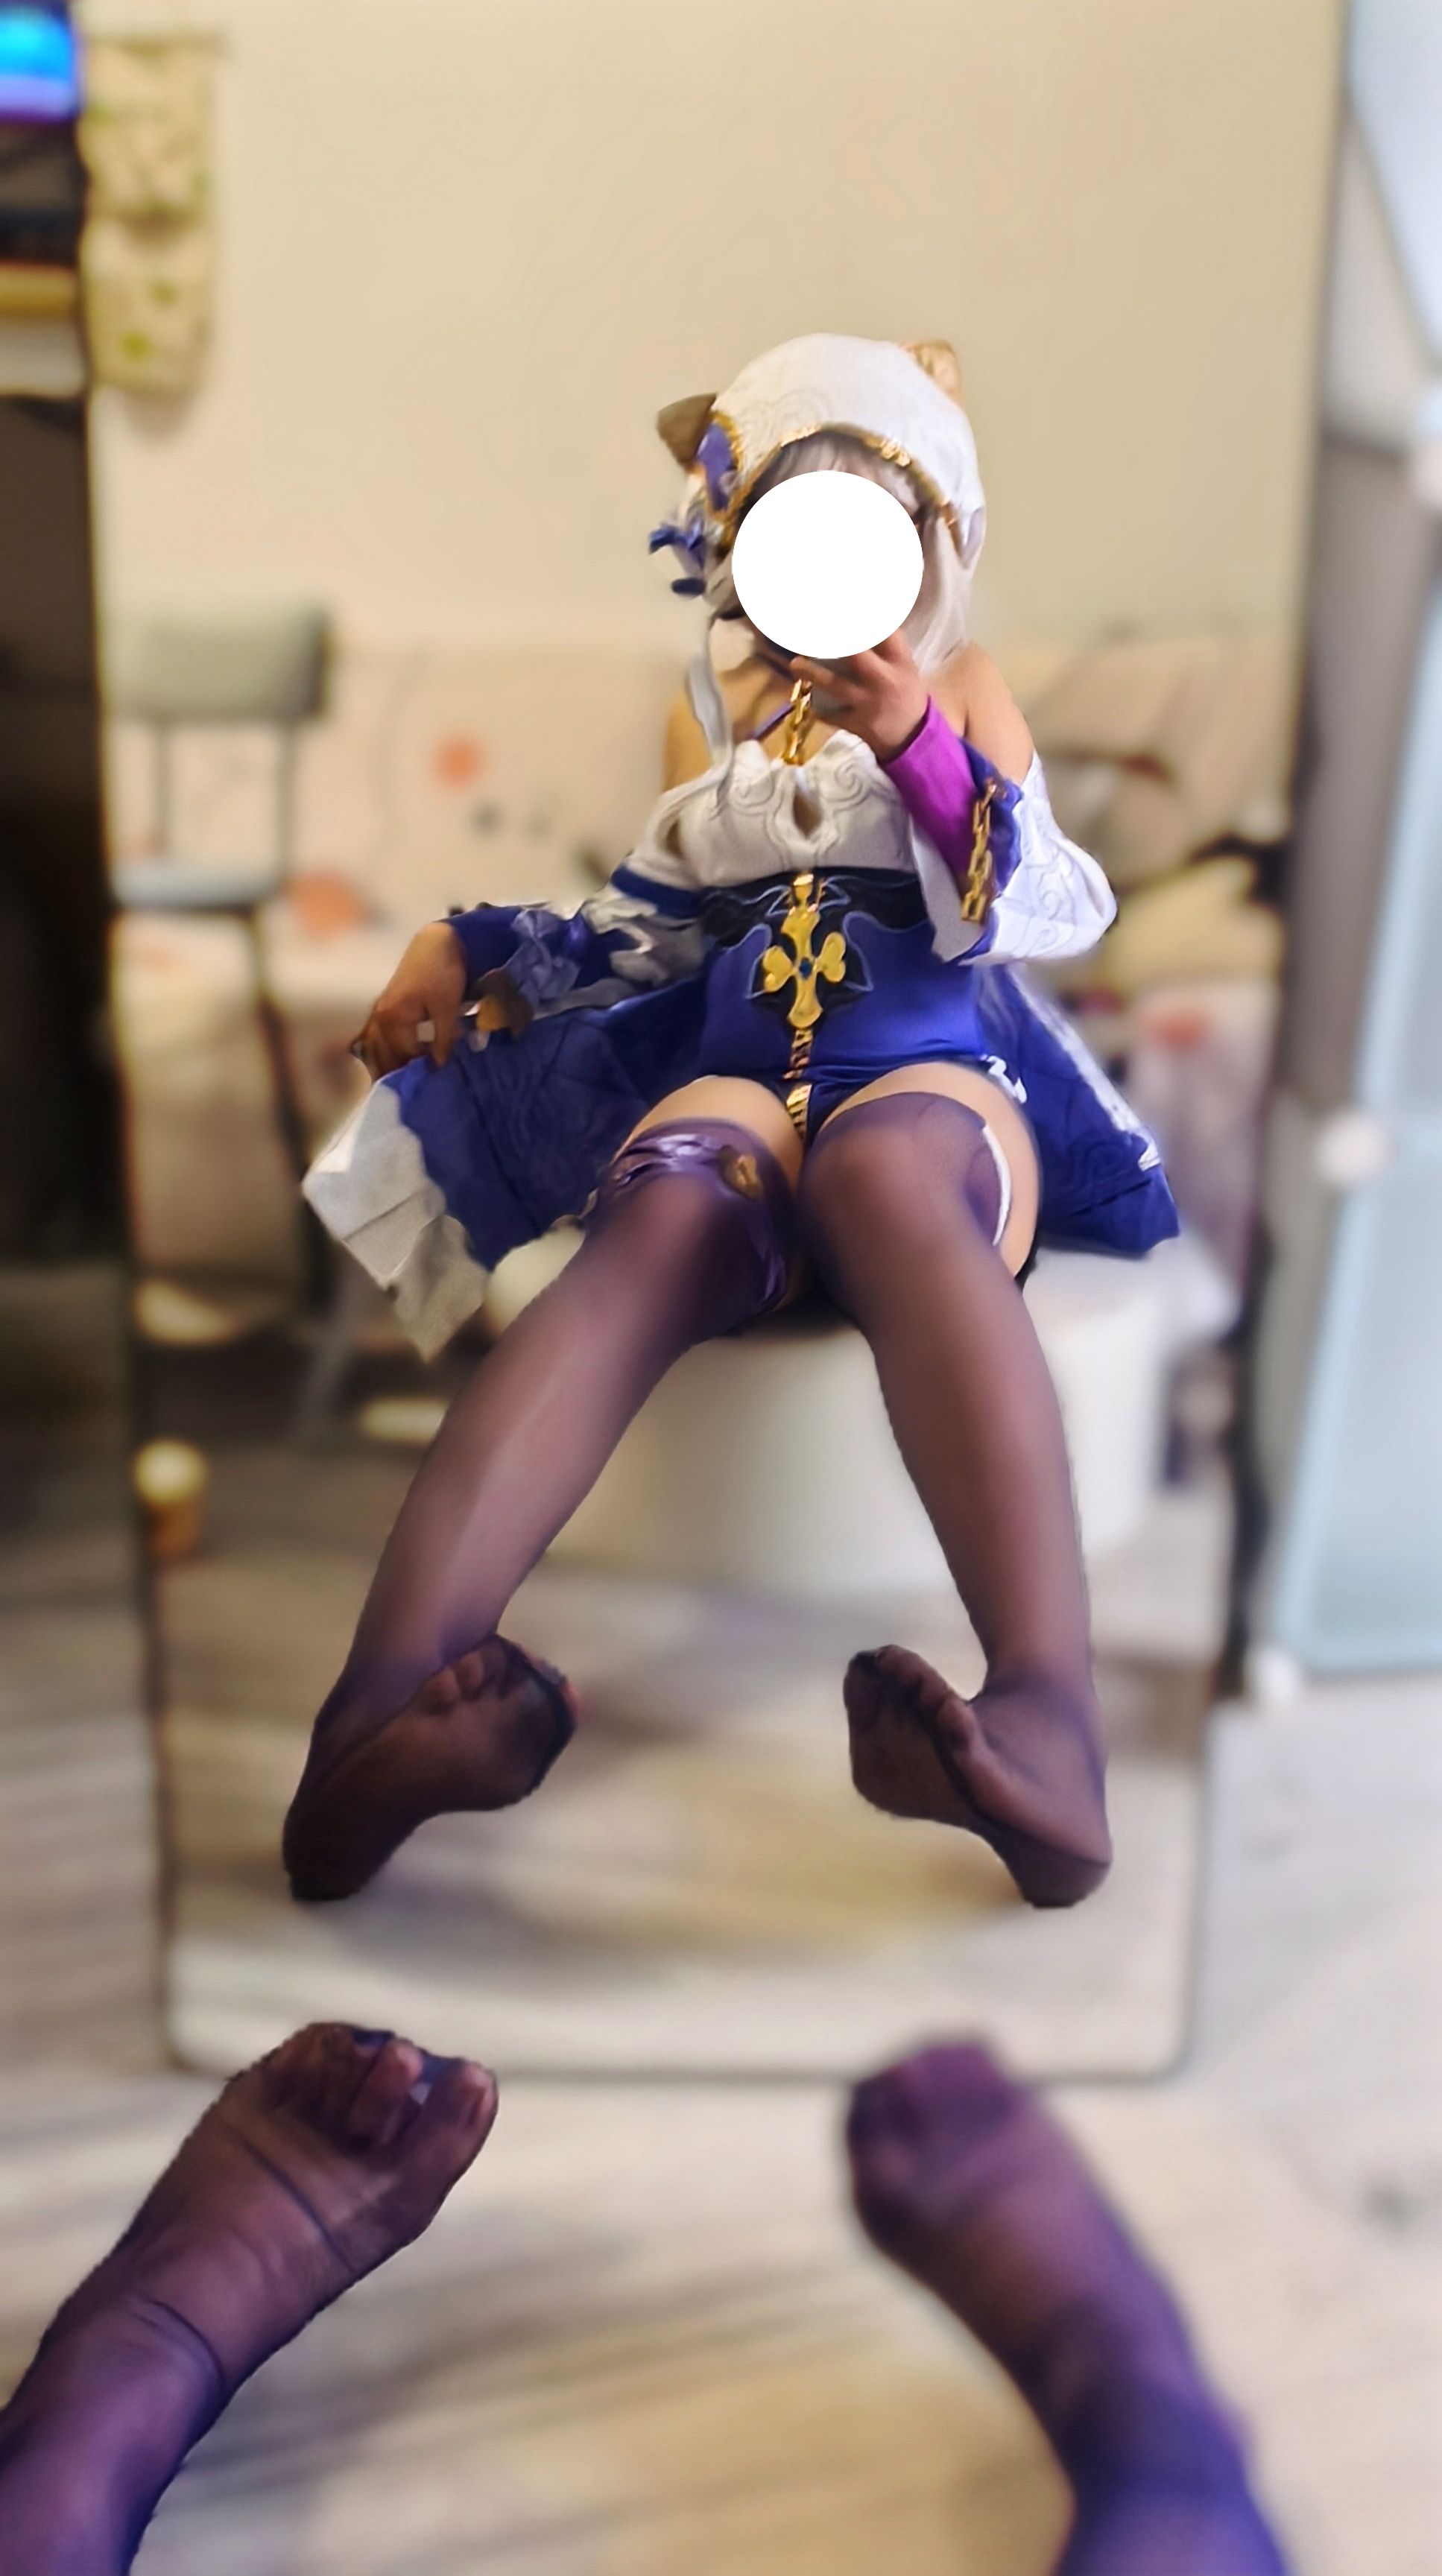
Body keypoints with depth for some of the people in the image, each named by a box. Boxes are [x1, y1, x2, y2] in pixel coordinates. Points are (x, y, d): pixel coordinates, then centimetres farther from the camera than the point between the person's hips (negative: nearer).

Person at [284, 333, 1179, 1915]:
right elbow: (659, 929, 26)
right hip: (739, 1059, 2)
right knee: (667, 1207, -39)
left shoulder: (962, 687, 20)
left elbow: (1049, 914, 8)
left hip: (936, 1058, -1)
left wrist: (920, 748, -7)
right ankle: (388, 1704, -59)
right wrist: (473, 949, 10)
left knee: (888, 1177, -43)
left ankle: (1051, 1724, -62)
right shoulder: (712, 712, 27)